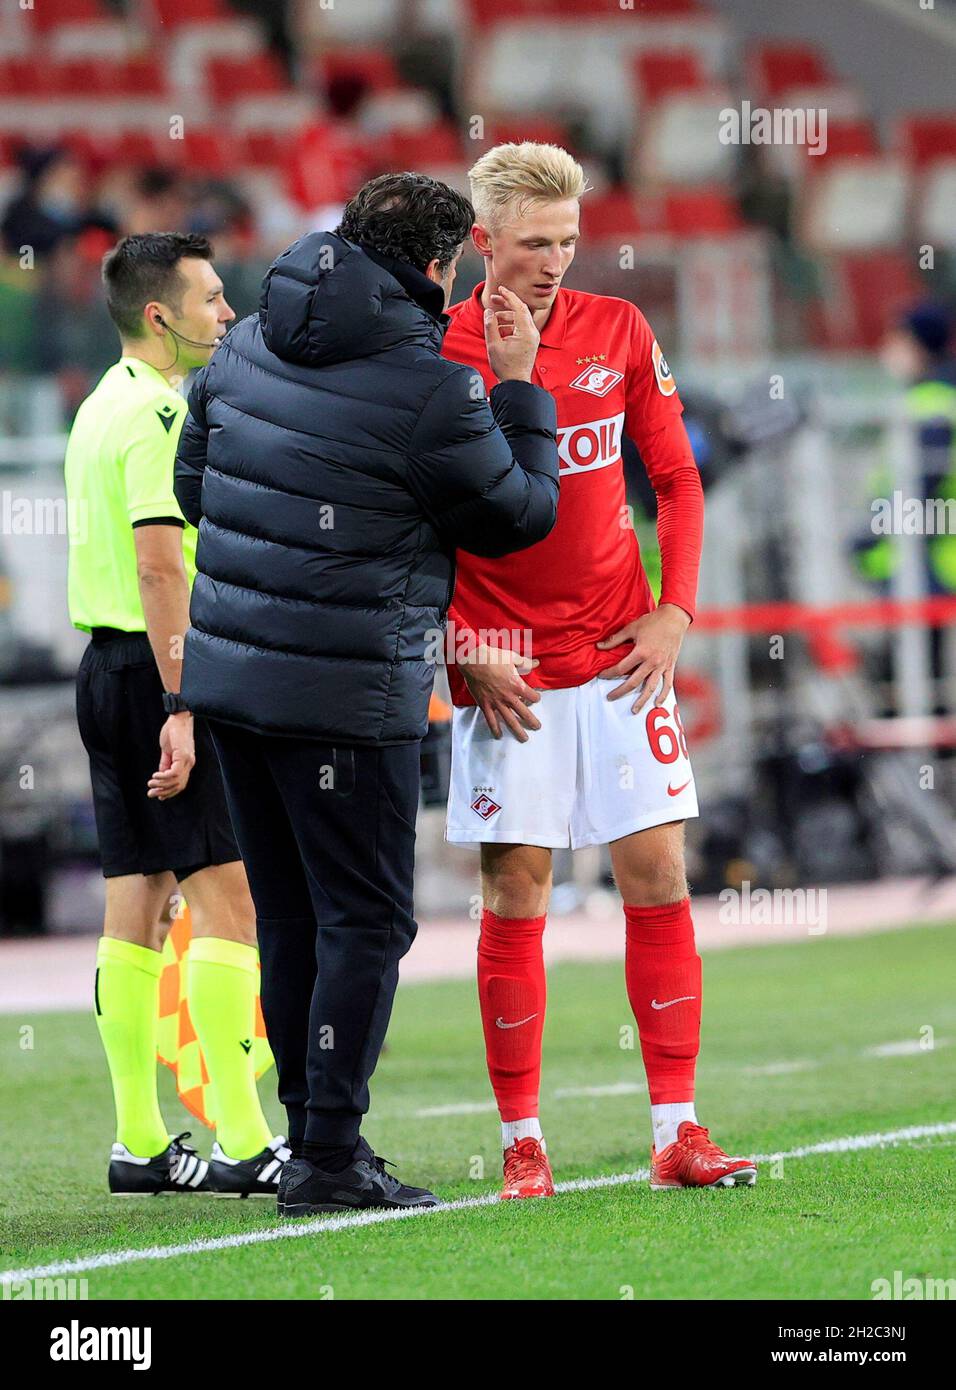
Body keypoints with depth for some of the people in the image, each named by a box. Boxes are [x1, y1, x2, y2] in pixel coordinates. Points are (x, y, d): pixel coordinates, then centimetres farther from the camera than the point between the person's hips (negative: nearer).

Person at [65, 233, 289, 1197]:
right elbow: (160, 567, -21)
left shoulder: (102, 409, 17)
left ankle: (139, 1143, 10)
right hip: (157, 673, -10)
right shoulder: (159, 414, -14)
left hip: (107, 666, 10)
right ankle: (242, 1143, -13)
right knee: (227, 896, -10)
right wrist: (181, 707, -23)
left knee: (136, 903, 9)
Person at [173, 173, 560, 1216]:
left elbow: (193, 484, 18)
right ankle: (331, 1156, -4)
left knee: (288, 916, 15)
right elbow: (519, 517, -1)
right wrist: (519, 387, 9)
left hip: (227, 667, 7)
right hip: (348, 698, -7)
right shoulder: (431, 390, -14)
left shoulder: (247, 346, 7)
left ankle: (310, 1130, 21)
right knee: (365, 922, 0)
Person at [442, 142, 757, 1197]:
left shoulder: (619, 333, 4)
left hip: (618, 655, 3)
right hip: (507, 670, -3)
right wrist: (464, 648, -8)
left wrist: (674, 611, 0)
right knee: (515, 895, -1)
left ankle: (677, 1133, 3)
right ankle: (522, 1143, 5)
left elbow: (676, 479, 11)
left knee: (657, 874, -1)